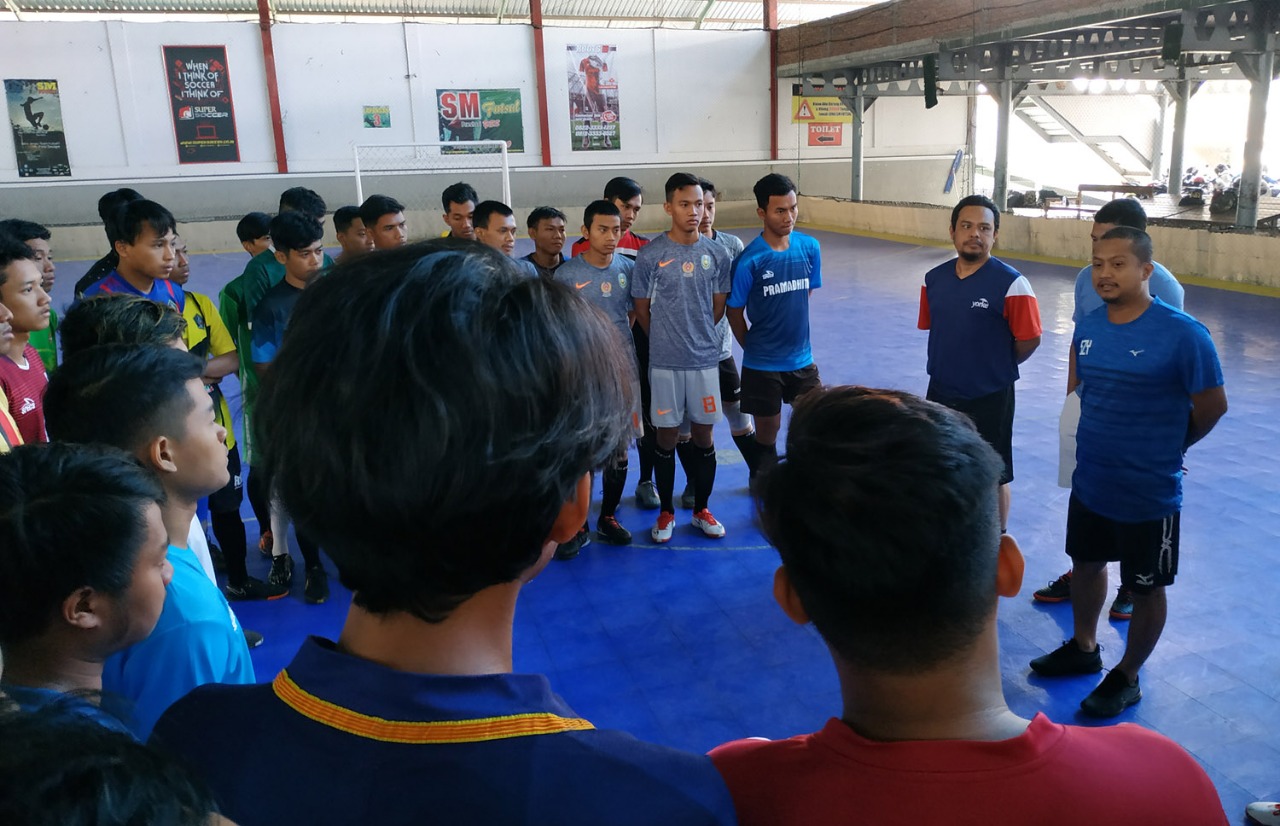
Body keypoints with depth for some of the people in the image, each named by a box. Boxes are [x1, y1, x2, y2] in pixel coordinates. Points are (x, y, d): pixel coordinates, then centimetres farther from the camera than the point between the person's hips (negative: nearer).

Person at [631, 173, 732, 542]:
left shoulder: (717, 253, 0)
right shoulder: (650, 255, -8)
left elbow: (718, 306, 10)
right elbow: (642, 310, 0)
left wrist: (698, 336, 10)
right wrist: (667, 340, 8)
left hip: (706, 359, 2)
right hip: (665, 362, -2)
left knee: (703, 435, 10)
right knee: (666, 437, 7)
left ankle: (701, 509, 27)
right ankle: (666, 512, 23)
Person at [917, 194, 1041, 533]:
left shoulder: (1011, 284, -18)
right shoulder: (934, 279, -2)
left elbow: (1029, 340, -13)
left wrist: (996, 368, 0)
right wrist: (955, 363, 7)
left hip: (990, 399, -5)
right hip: (940, 392, 5)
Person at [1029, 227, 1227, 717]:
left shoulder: (1183, 334, -20)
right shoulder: (1087, 327, -3)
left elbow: (1211, 407, -10)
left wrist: (1161, 448, 3)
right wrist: (1105, 439, 8)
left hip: (1149, 494, -6)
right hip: (1089, 483, 6)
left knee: (1145, 589, 12)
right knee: (1086, 564, 23)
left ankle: (1127, 679, 33)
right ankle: (1083, 648, 47)